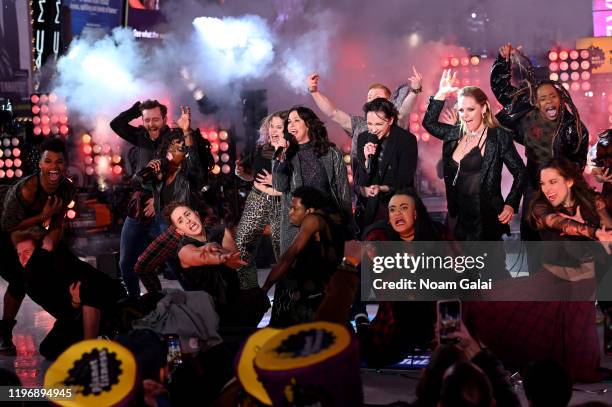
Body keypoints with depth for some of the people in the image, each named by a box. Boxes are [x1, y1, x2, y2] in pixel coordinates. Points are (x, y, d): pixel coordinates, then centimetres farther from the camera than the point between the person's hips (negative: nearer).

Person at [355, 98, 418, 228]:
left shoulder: (407, 140, -9)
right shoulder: (363, 138, 2)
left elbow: (404, 180, -9)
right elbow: (361, 181, 0)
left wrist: (382, 189, -25)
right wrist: (367, 159, -18)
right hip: (368, 207, 3)